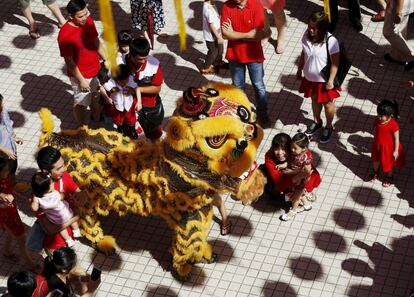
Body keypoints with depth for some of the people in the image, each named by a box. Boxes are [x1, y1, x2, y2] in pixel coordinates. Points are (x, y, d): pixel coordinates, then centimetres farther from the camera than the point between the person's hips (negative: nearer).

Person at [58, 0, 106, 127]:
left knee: (96, 96, 26)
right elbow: (69, 61, -22)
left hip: (96, 70, 7)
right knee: (81, 103, 15)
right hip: (81, 75, -7)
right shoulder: (65, 34, -29)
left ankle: (98, 121, 49)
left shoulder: (89, 21, -9)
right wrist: (81, 80, -17)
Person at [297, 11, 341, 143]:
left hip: (324, 80, -5)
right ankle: (317, 121, 52)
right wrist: (299, 70, 11)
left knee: (327, 104, 18)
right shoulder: (306, 36, -13)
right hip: (310, 78, 5)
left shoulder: (330, 41, -29)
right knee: (315, 100, 28)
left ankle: (329, 127, 41)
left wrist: (330, 81, -18)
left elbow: (335, 63, -21)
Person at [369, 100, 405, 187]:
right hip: (377, 145, 5)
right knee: (375, 159, 28)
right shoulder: (377, 120, -17)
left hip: (388, 147, -5)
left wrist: (396, 151, -14)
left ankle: (389, 178, 46)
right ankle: (375, 172, 58)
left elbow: (396, 138, -20)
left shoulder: (393, 125, -32)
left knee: (387, 163, 18)